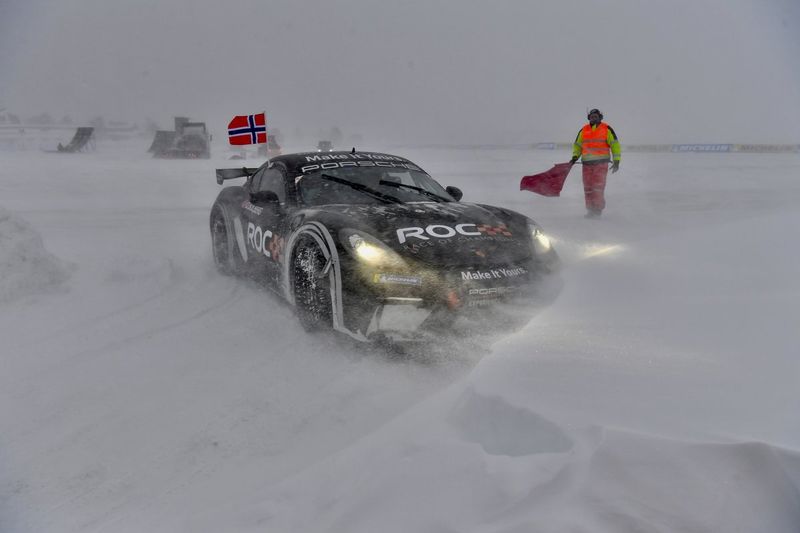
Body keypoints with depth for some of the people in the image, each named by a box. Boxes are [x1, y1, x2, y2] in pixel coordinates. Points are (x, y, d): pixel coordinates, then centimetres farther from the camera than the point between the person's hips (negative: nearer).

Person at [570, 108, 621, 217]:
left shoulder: (606, 129, 3)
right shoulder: (583, 130, 13)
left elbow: (615, 144, 3)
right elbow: (577, 145, 22)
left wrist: (616, 161, -3)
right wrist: (575, 157, 7)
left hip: (601, 163, -4)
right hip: (587, 163, 4)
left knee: (598, 187, -10)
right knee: (588, 188, 3)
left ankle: (598, 209, -5)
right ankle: (590, 210, 11)